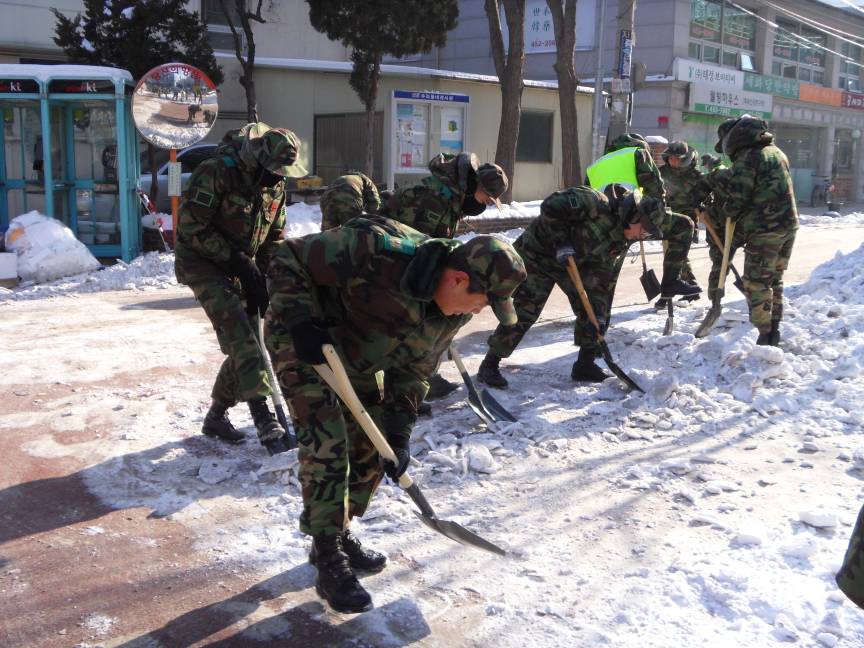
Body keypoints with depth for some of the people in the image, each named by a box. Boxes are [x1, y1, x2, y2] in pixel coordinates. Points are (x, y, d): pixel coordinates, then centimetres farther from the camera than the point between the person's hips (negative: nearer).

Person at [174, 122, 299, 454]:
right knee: (240, 337, -20)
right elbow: (192, 228, -21)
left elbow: (274, 238, 10)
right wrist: (236, 260, -19)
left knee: (246, 344, 5)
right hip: (202, 263, -7)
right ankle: (266, 422, -24)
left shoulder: (275, 185, 2)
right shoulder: (215, 172, -20)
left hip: (240, 269, 7)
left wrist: (260, 279, -1)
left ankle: (216, 417, 22)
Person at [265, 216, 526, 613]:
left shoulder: (452, 311, -12)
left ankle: (338, 533, 25)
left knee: (373, 445, 7)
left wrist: (399, 435, -6)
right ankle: (329, 560, -3)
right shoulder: (374, 253, -37)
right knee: (327, 444, -15)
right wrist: (302, 323, -35)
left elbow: (412, 372, -1)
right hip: (303, 343, -7)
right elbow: (289, 259, -26)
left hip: (356, 360, 7)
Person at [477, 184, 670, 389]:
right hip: (538, 252, -8)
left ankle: (585, 365, 15)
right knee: (525, 310, -15)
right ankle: (489, 364, -6)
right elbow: (550, 206, -31)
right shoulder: (598, 203, -30)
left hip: (574, 263, 8)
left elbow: (605, 280, -1)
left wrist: (601, 316, -5)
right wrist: (561, 242, -32)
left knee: (592, 309, 0)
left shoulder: (622, 241, -4)